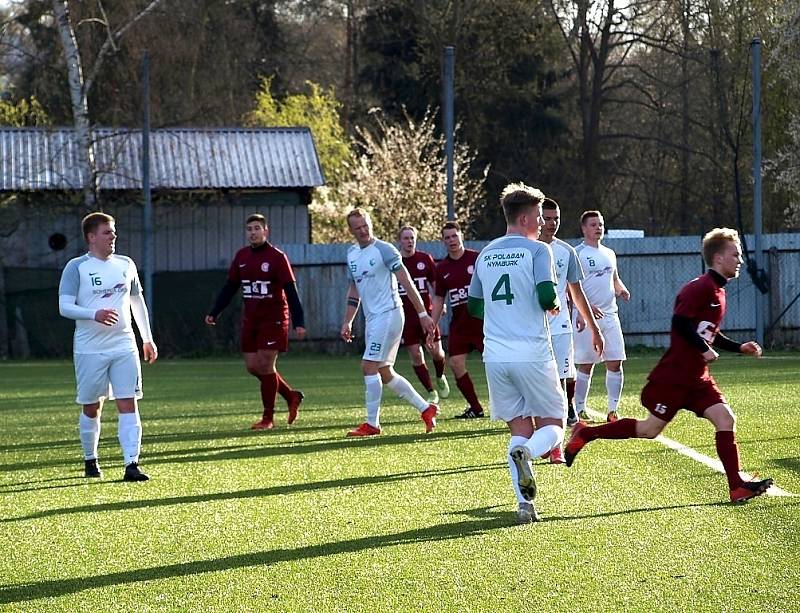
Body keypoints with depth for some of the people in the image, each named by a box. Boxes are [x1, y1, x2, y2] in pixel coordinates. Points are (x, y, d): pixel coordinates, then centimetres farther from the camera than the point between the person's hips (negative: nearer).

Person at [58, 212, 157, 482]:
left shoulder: (126, 264, 10)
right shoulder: (76, 267, -4)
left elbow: (137, 301, 21)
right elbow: (64, 306, -11)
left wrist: (147, 339, 20)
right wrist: (94, 314, -27)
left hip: (124, 347, 3)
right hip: (89, 349, -3)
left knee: (128, 404, -8)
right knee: (91, 407, 7)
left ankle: (131, 464, -13)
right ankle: (90, 461, 26)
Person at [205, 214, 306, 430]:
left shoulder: (277, 257, -10)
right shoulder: (241, 256, 7)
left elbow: (291, 292, -14)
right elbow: (229, 287, 16)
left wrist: (298, 323, -21)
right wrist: (214, 313, 11)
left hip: (273, 320, -6)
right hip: (250, 321, 6)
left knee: (265, 365, -9)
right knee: (253, 367, 5)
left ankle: (268, 418, 1)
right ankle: (292, 396, 23)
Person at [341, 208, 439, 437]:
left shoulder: (384, 250, -10)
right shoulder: (352, 254, 13)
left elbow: (406, 283, -12)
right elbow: (354, 292, 23)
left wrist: (423, 314, -16)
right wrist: (347, 322, 18)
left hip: (388, 314, -8)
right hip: (372, 318, 8)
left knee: (369, 366, -12)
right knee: (385, 373, 10)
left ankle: (372, 424, -7)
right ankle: (425, 408, 21)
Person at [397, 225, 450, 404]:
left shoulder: (425, 259, 4)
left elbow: (436, 284, 10)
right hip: (404, 316, 0)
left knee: (436, 352, -5)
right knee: (416, 355, -2)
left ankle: (440, 377, 28)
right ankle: (431, 393, 8)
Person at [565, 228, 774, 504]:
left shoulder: (717, 291, 15)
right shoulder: (701, 288, -16)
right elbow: (680, 321, -26)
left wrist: (739, 347, 15)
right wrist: (705, 349, -21)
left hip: (697, 379, 9)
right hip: (673, 376, -9)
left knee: (726, 419, -6)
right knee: (650, 429, 0)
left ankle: (737, 487, -8)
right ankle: (585, 434, 15)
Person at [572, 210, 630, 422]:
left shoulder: (609, 254, 17)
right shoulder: (577, 254, -6)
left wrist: (621, 289, 4)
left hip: (610, 315, 6)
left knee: (615, 363, 1)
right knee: (585, 365, -2)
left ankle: (613, 410, 6)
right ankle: (579, 409, 6)